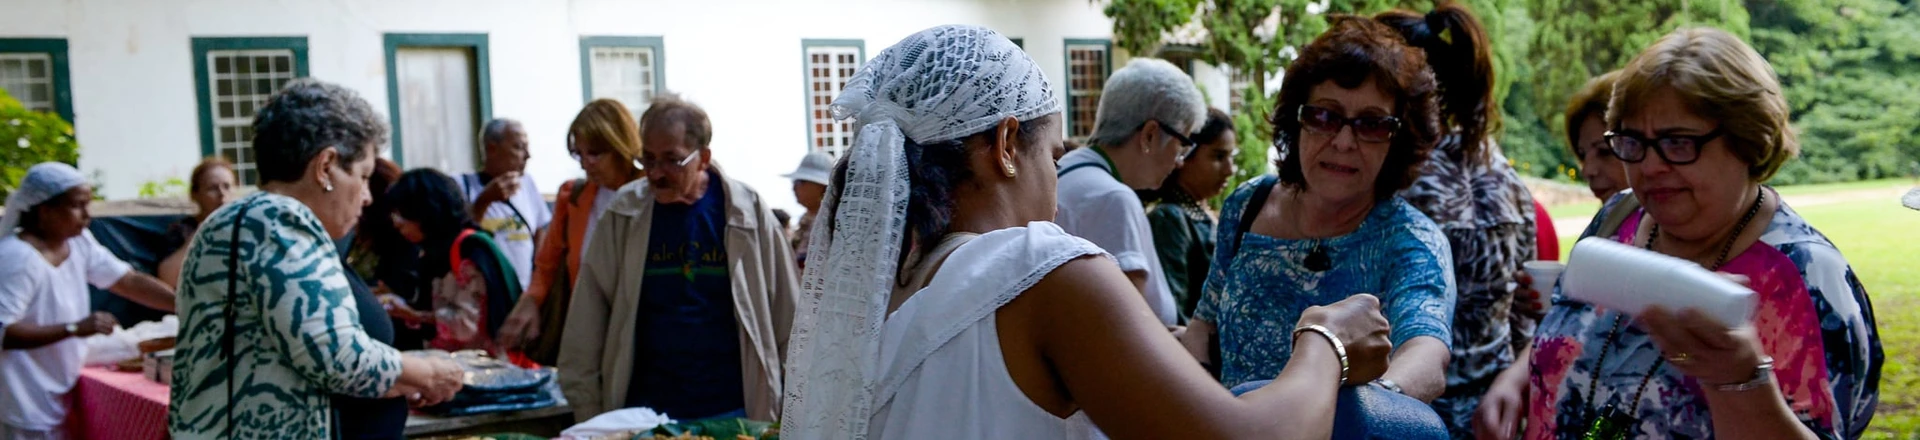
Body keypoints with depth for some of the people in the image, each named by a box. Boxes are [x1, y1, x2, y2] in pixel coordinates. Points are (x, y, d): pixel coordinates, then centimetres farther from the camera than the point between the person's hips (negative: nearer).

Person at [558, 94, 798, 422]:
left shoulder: (748, 213, -2)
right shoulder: (622, 216, 0)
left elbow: (789, 318, 2)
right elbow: (584, 332, 2)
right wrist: (587, 415, 0)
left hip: (731, 413, 0)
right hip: (642, 416, 1)